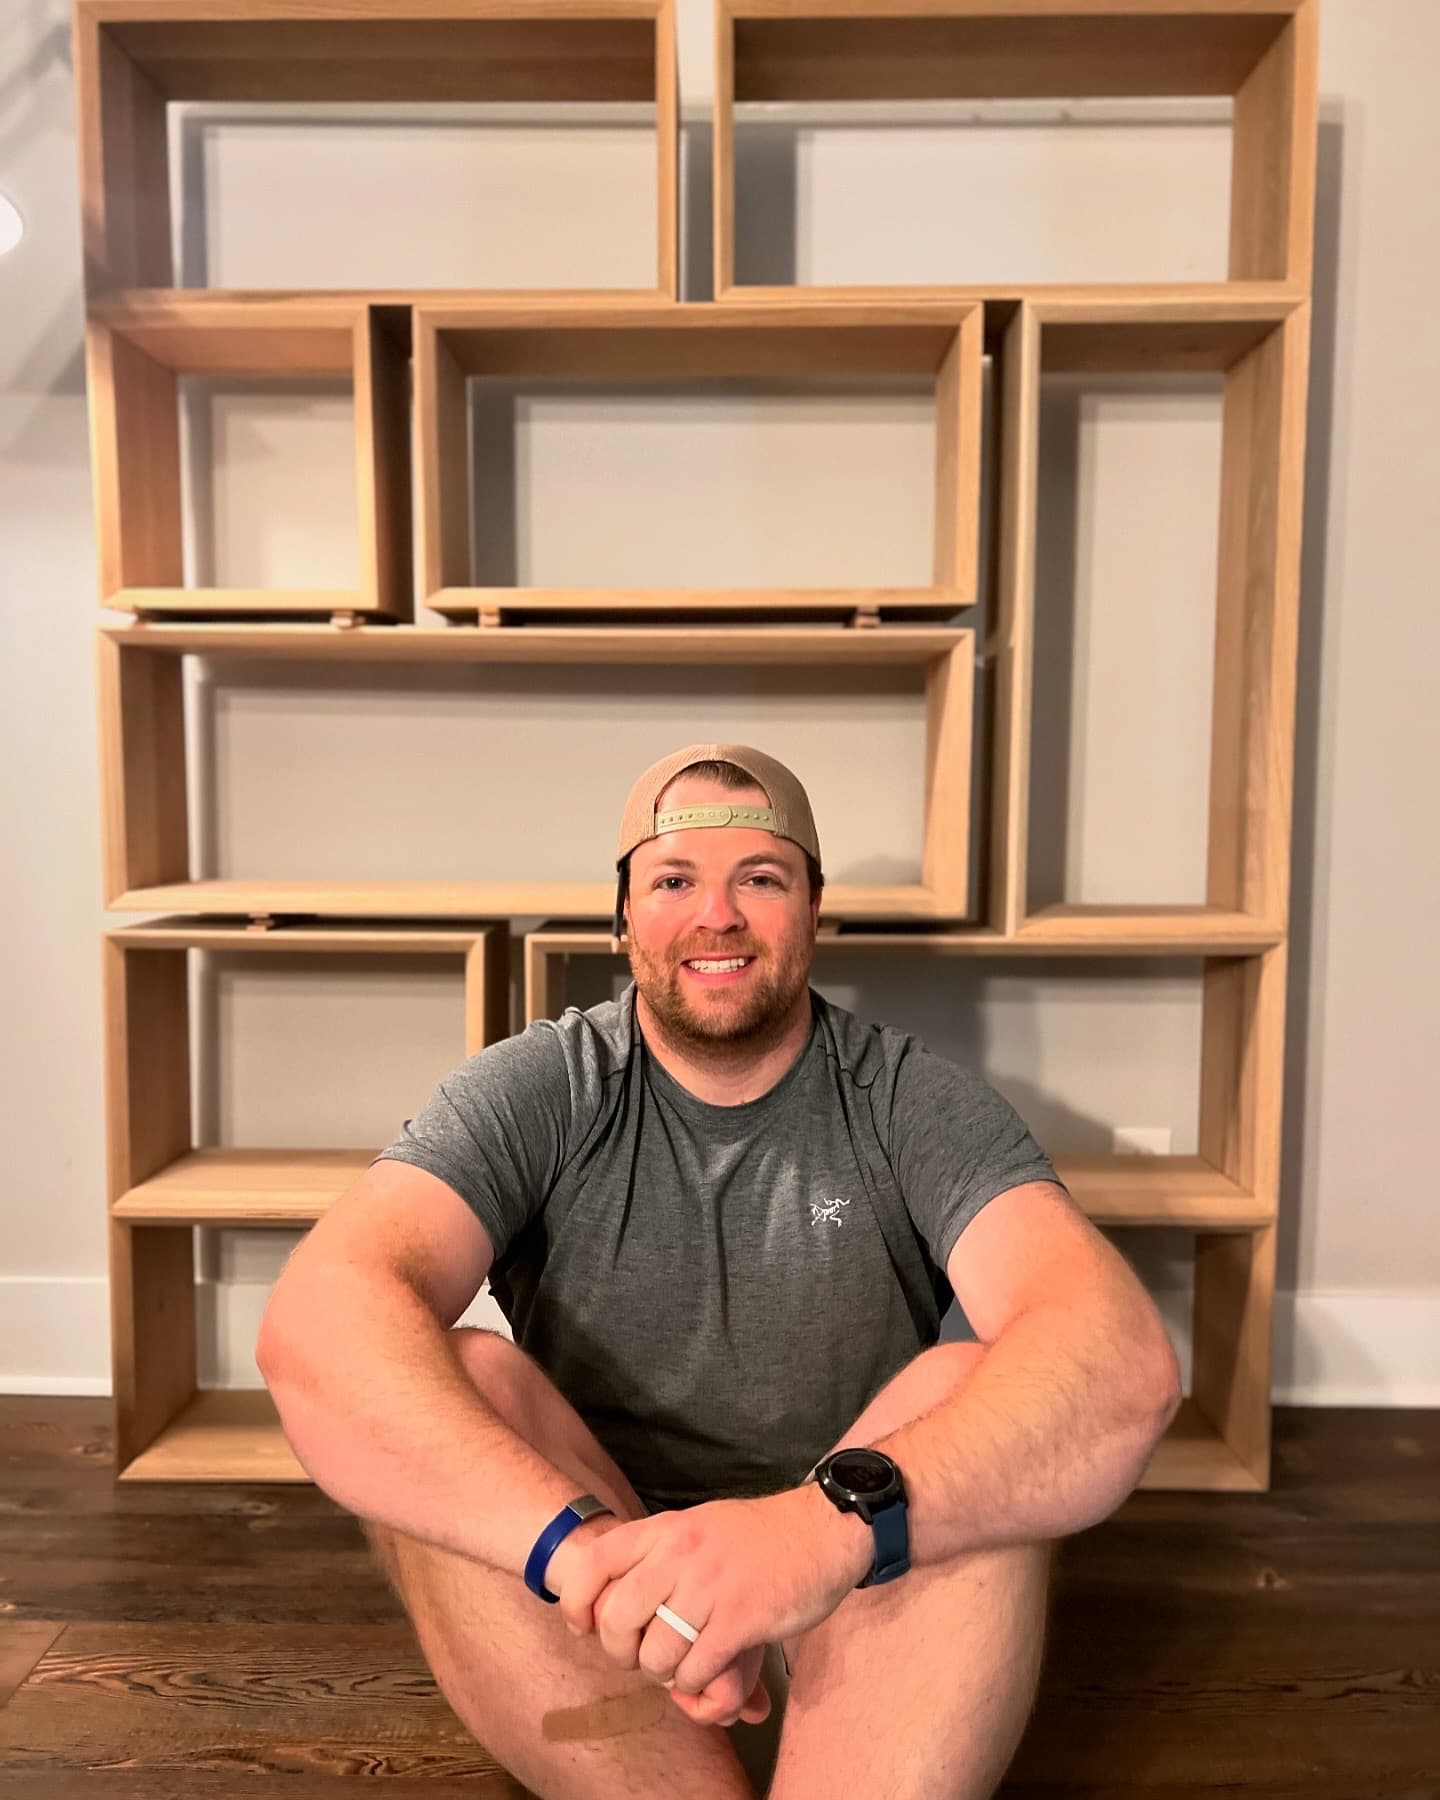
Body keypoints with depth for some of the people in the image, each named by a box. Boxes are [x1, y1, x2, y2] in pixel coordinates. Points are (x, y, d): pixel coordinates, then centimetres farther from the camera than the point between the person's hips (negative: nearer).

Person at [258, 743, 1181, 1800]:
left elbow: (1126, 1361, -26)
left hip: (858, 1629, 0)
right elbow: (317, 1320, -25)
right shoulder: (537, 1095, -8)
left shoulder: (912, 1105, -9)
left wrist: (832, 1520, -43)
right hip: (567, 1642, 1)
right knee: (456, 1385, -26)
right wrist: (581, 1540, -41)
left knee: (968, 1395, -28)